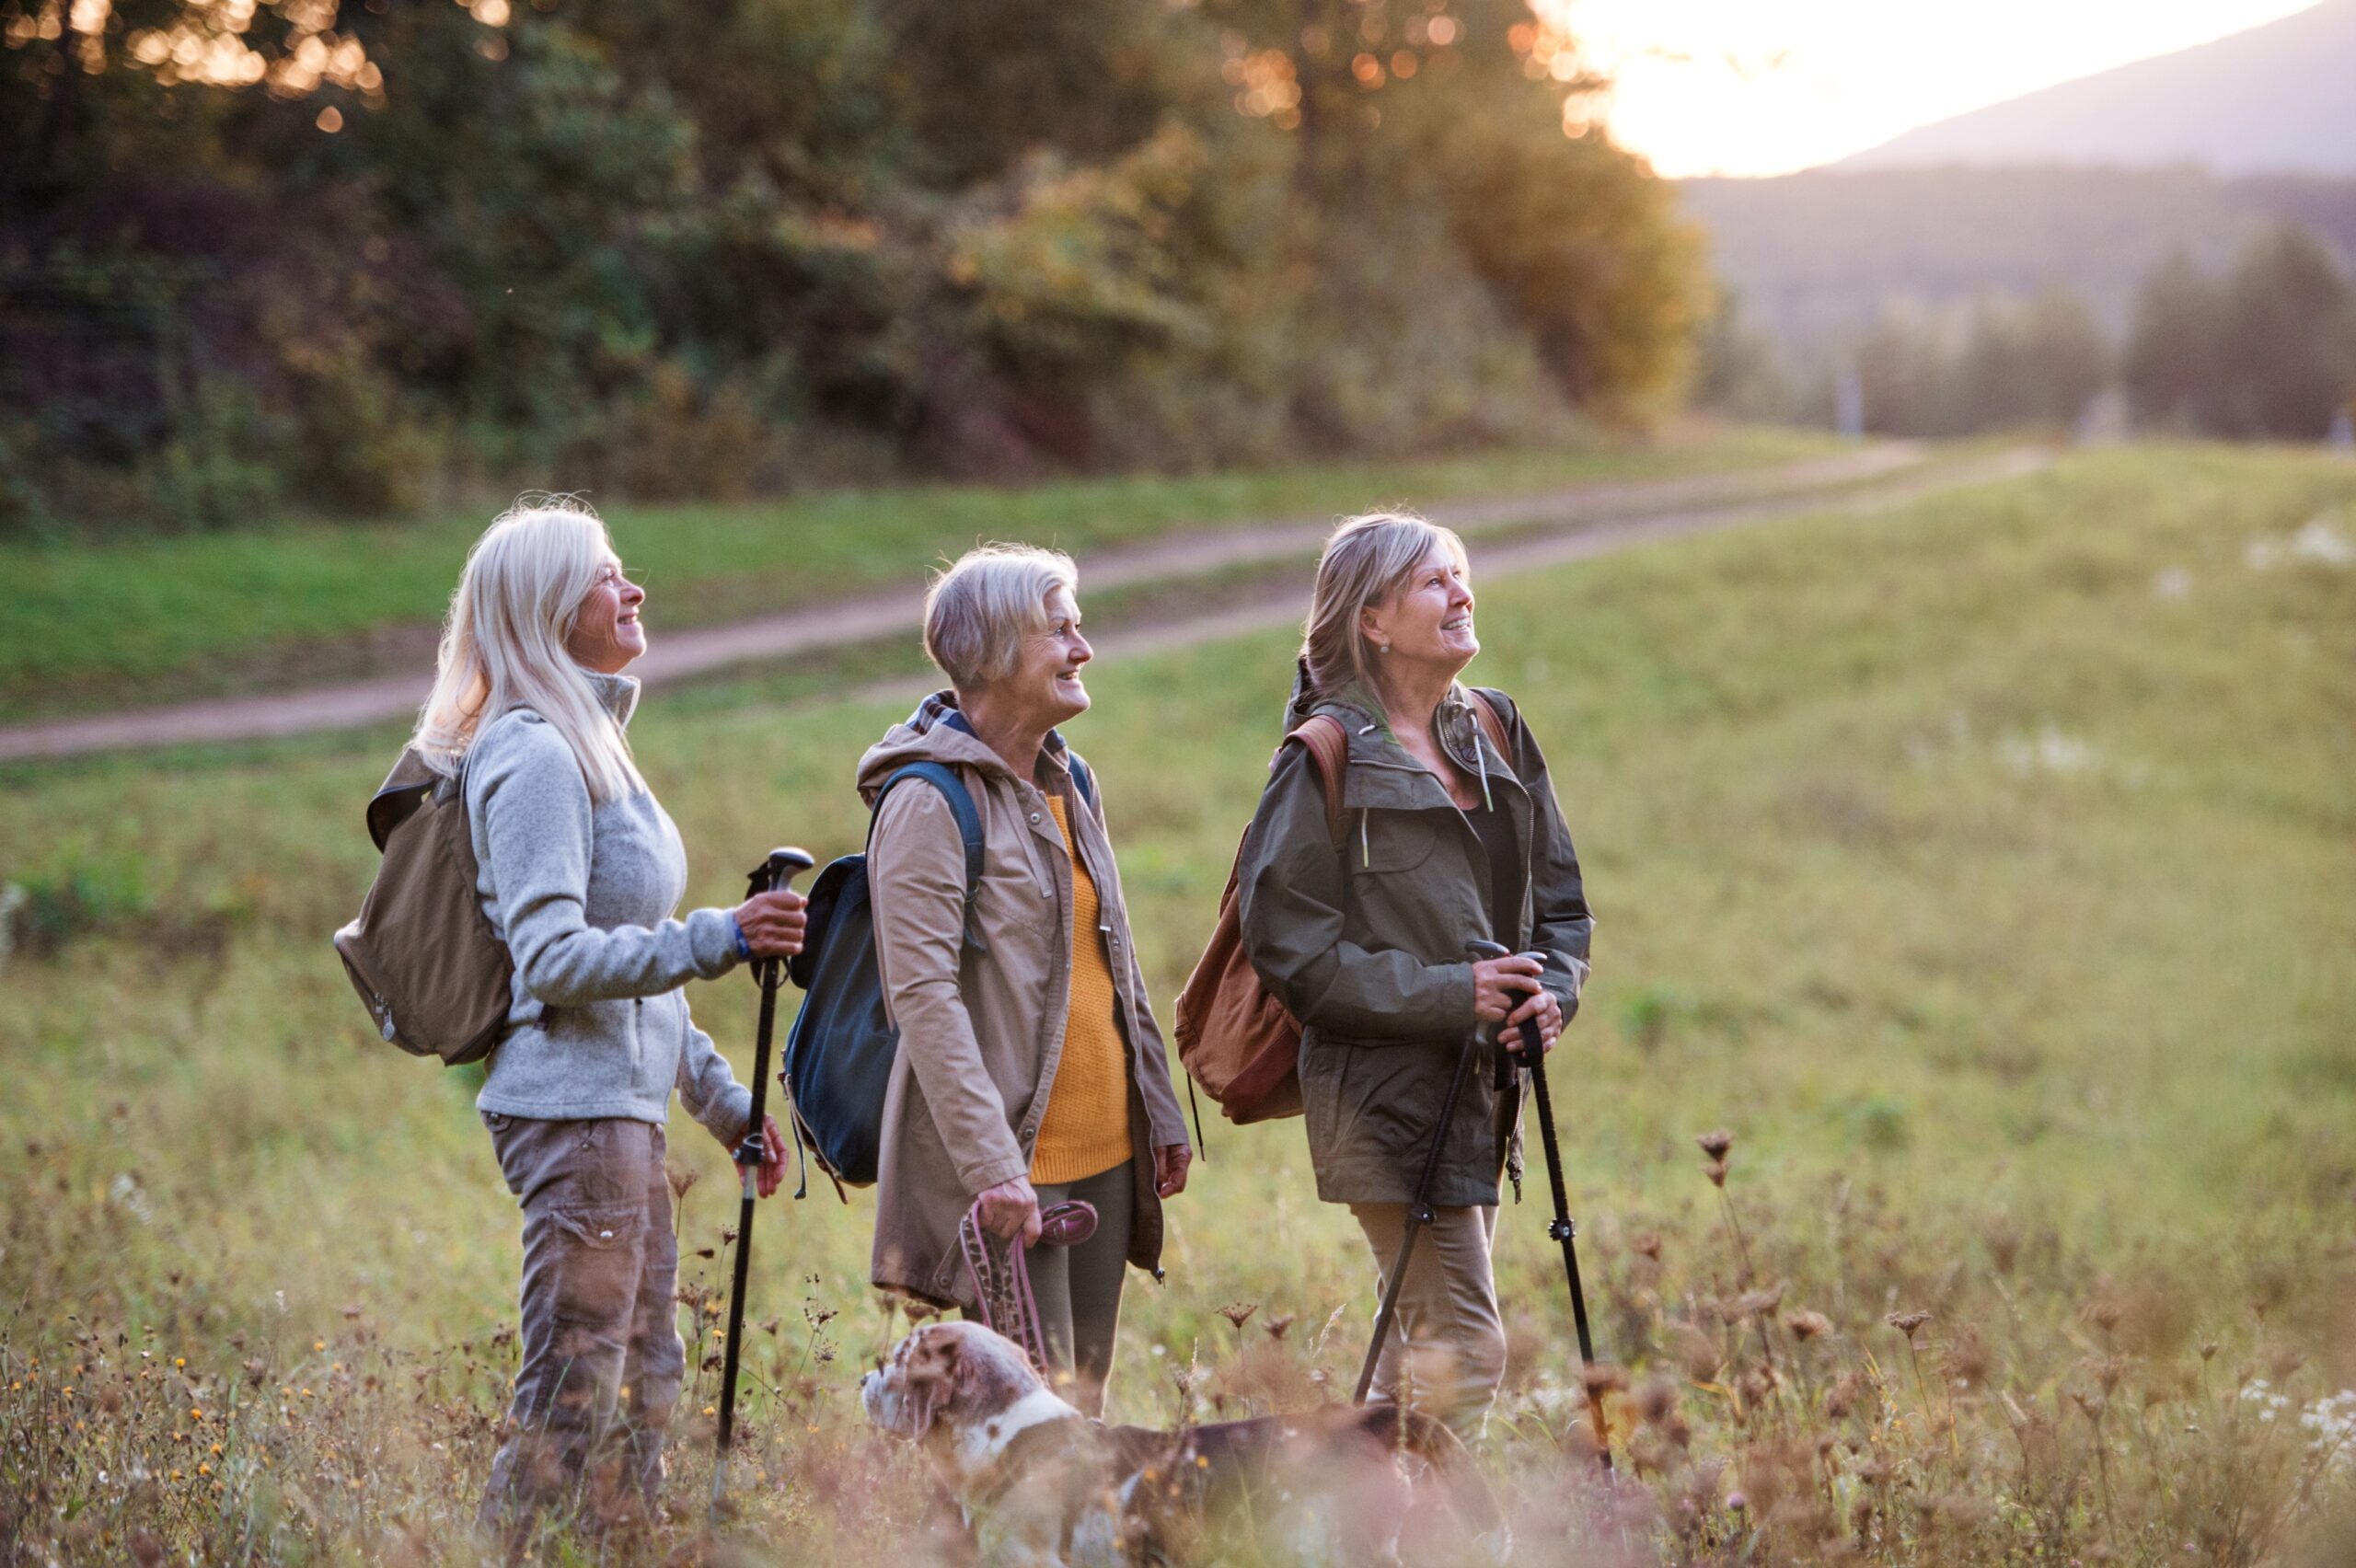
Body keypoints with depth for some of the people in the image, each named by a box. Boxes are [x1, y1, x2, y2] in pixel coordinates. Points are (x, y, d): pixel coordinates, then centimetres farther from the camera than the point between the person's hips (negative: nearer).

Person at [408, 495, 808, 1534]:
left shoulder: (592, 743, 18)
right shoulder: (535, 757, -13)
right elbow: (553, 959, -22)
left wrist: (721, 1099, 23)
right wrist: (715, 939, -30)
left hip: (623, 1105, 10)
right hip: (572, 1105, -10)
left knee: (645, 1388, 13)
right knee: (571, 1399, -8)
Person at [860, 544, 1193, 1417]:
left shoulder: (1068, 785, 15)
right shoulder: (930, 800, -11)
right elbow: (923, 996, -18)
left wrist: (1160, 1113, 16)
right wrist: (992, 1165, -24)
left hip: (1104, 1150, 8)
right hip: (1009, 1165, -8)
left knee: (1084, 1405, 10)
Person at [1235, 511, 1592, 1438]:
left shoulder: (1494, 734, 11)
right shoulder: (1327, 761, -11)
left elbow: (1559, 899, 17)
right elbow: (1288, 947, -14)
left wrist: (1552, 990, -4)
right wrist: (1449, 995, -19)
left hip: (1480, 1084, 8)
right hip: (1387, 1092, -8)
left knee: (1425, 1330, 14)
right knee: (1465, 1344, -11)